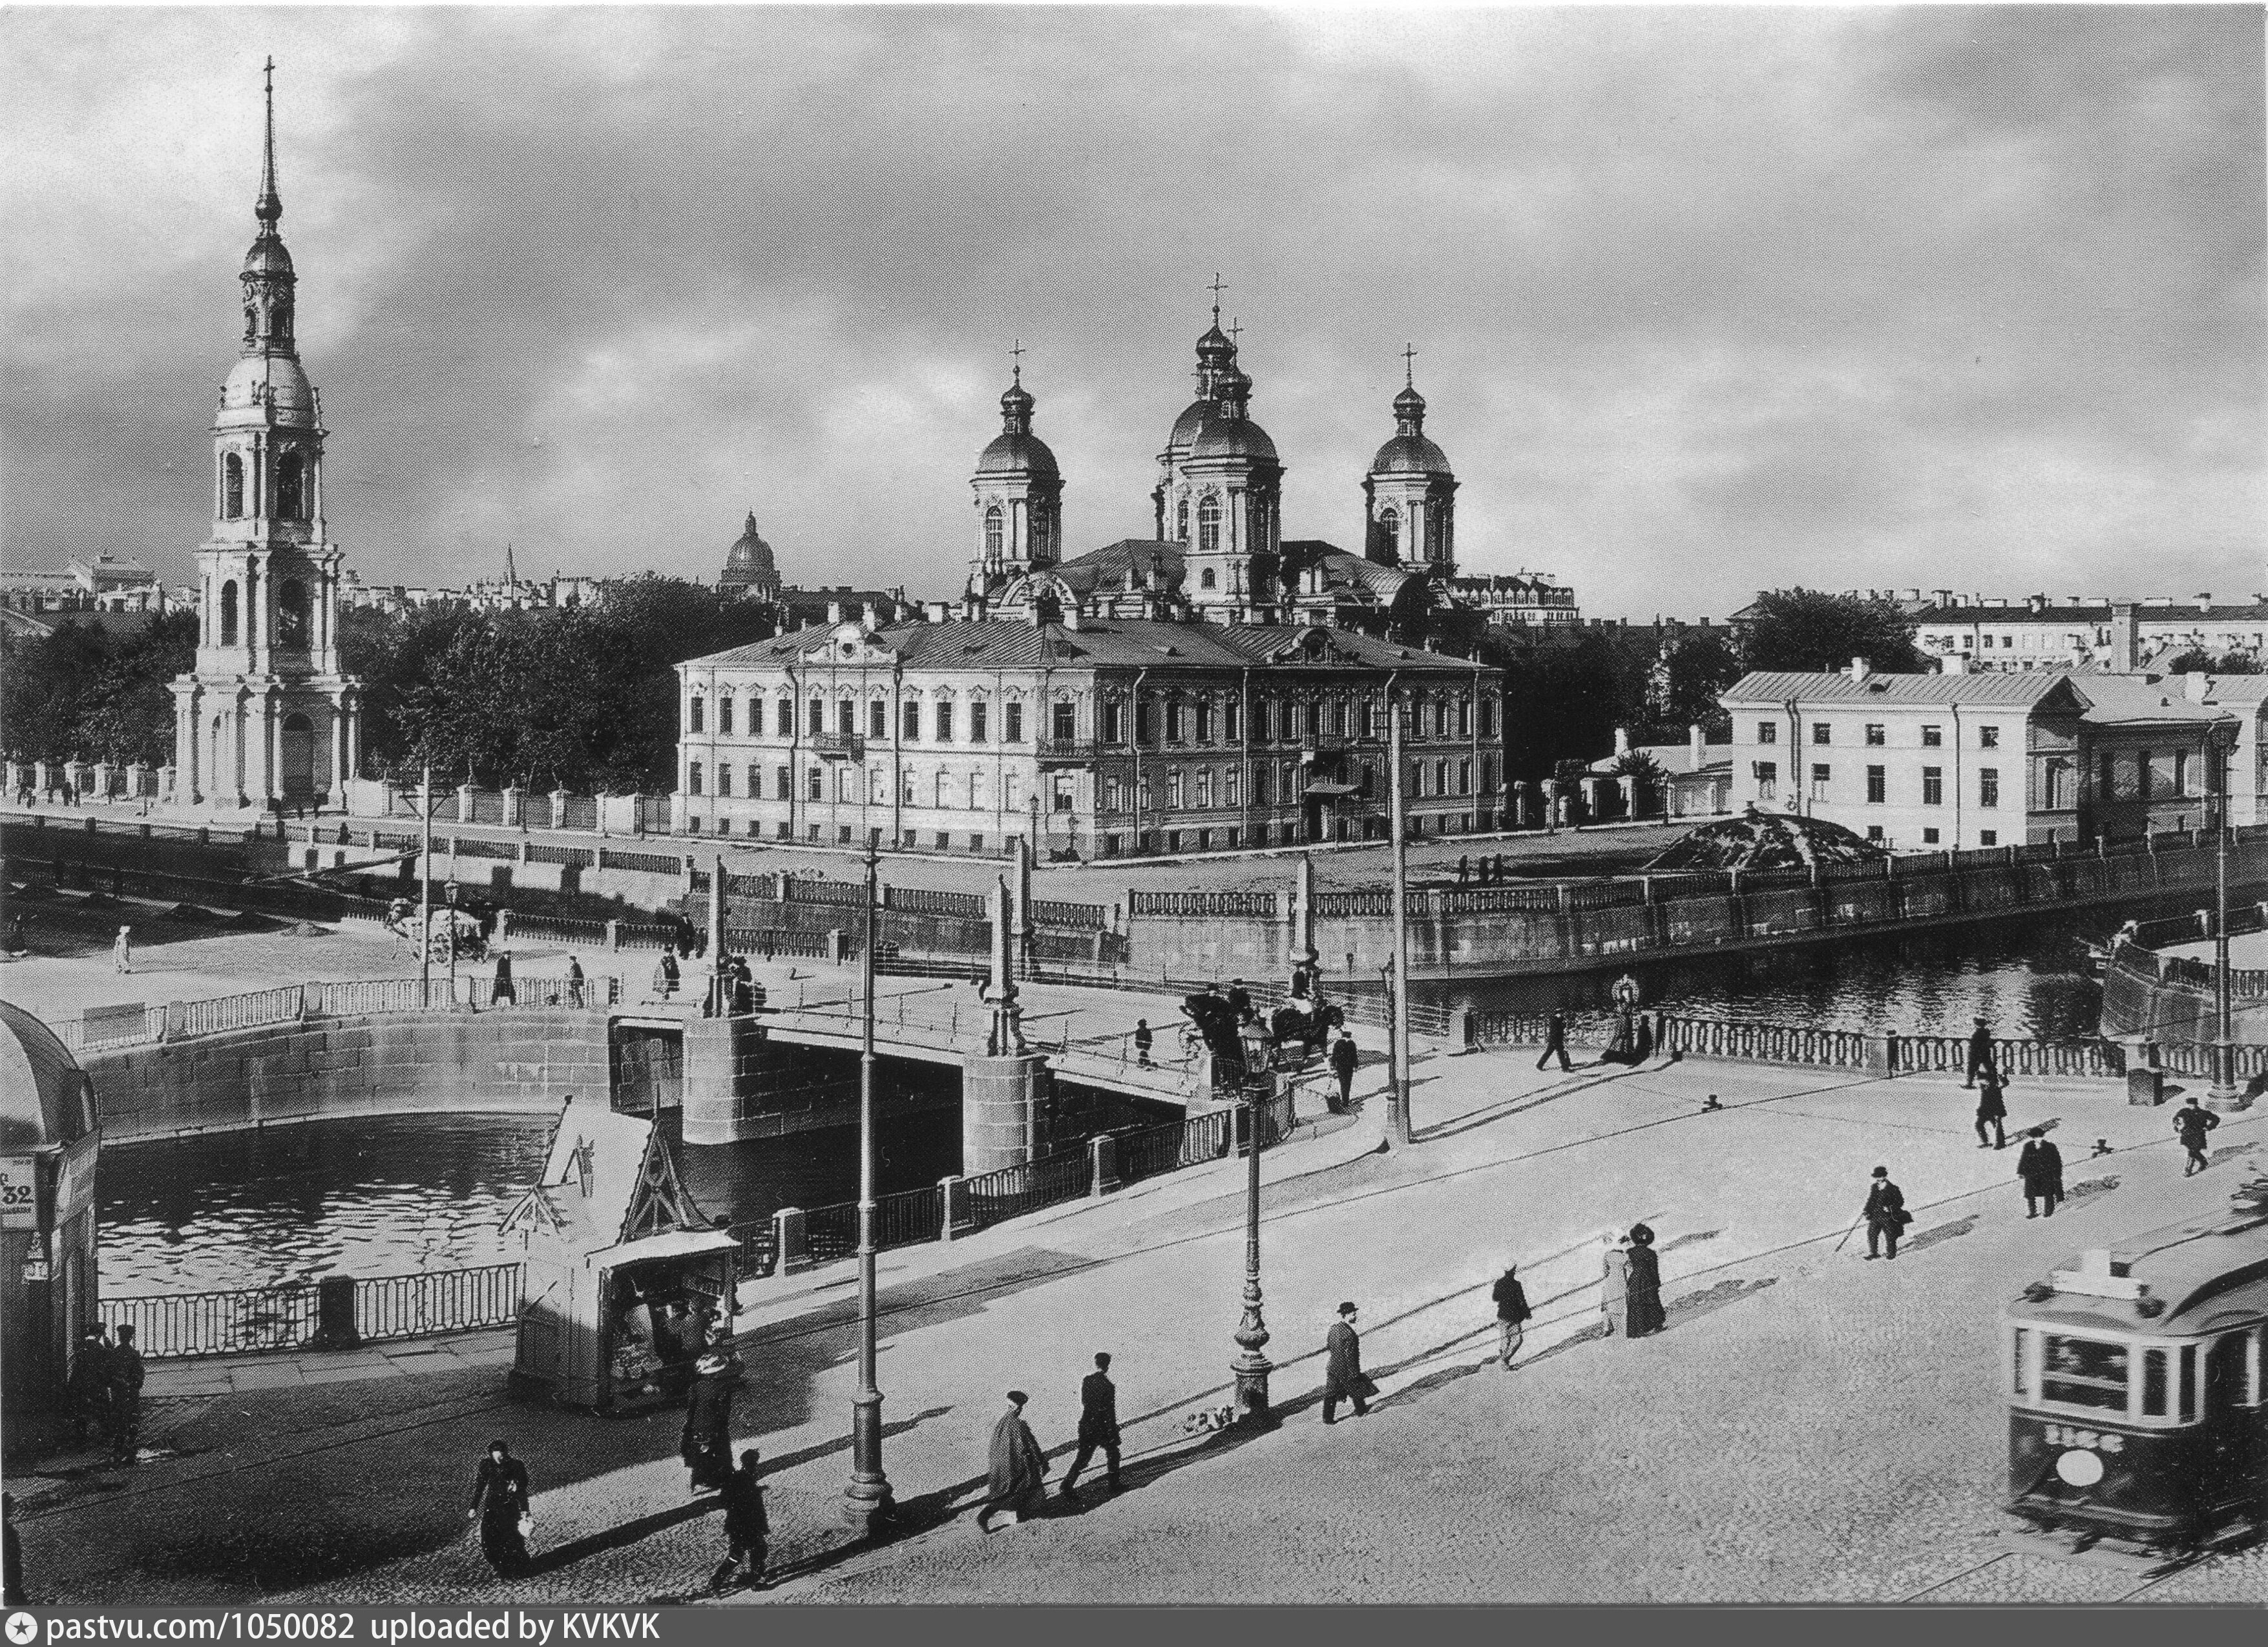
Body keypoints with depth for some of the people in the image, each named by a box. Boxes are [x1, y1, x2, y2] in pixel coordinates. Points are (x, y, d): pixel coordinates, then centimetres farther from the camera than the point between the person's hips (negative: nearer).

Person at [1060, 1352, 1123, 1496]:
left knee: (1082, 1457, 8)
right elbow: (1110, 1412, -16)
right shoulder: (1108, 1386, -19)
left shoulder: (1086, 1380, -3)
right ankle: (1114, 1483, 30)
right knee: (1112, 1453, 19)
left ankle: (1068, 1484, -4)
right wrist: (1113, 1433, -8)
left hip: (1087, 1424, 4)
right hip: (1103, 1426, -4)